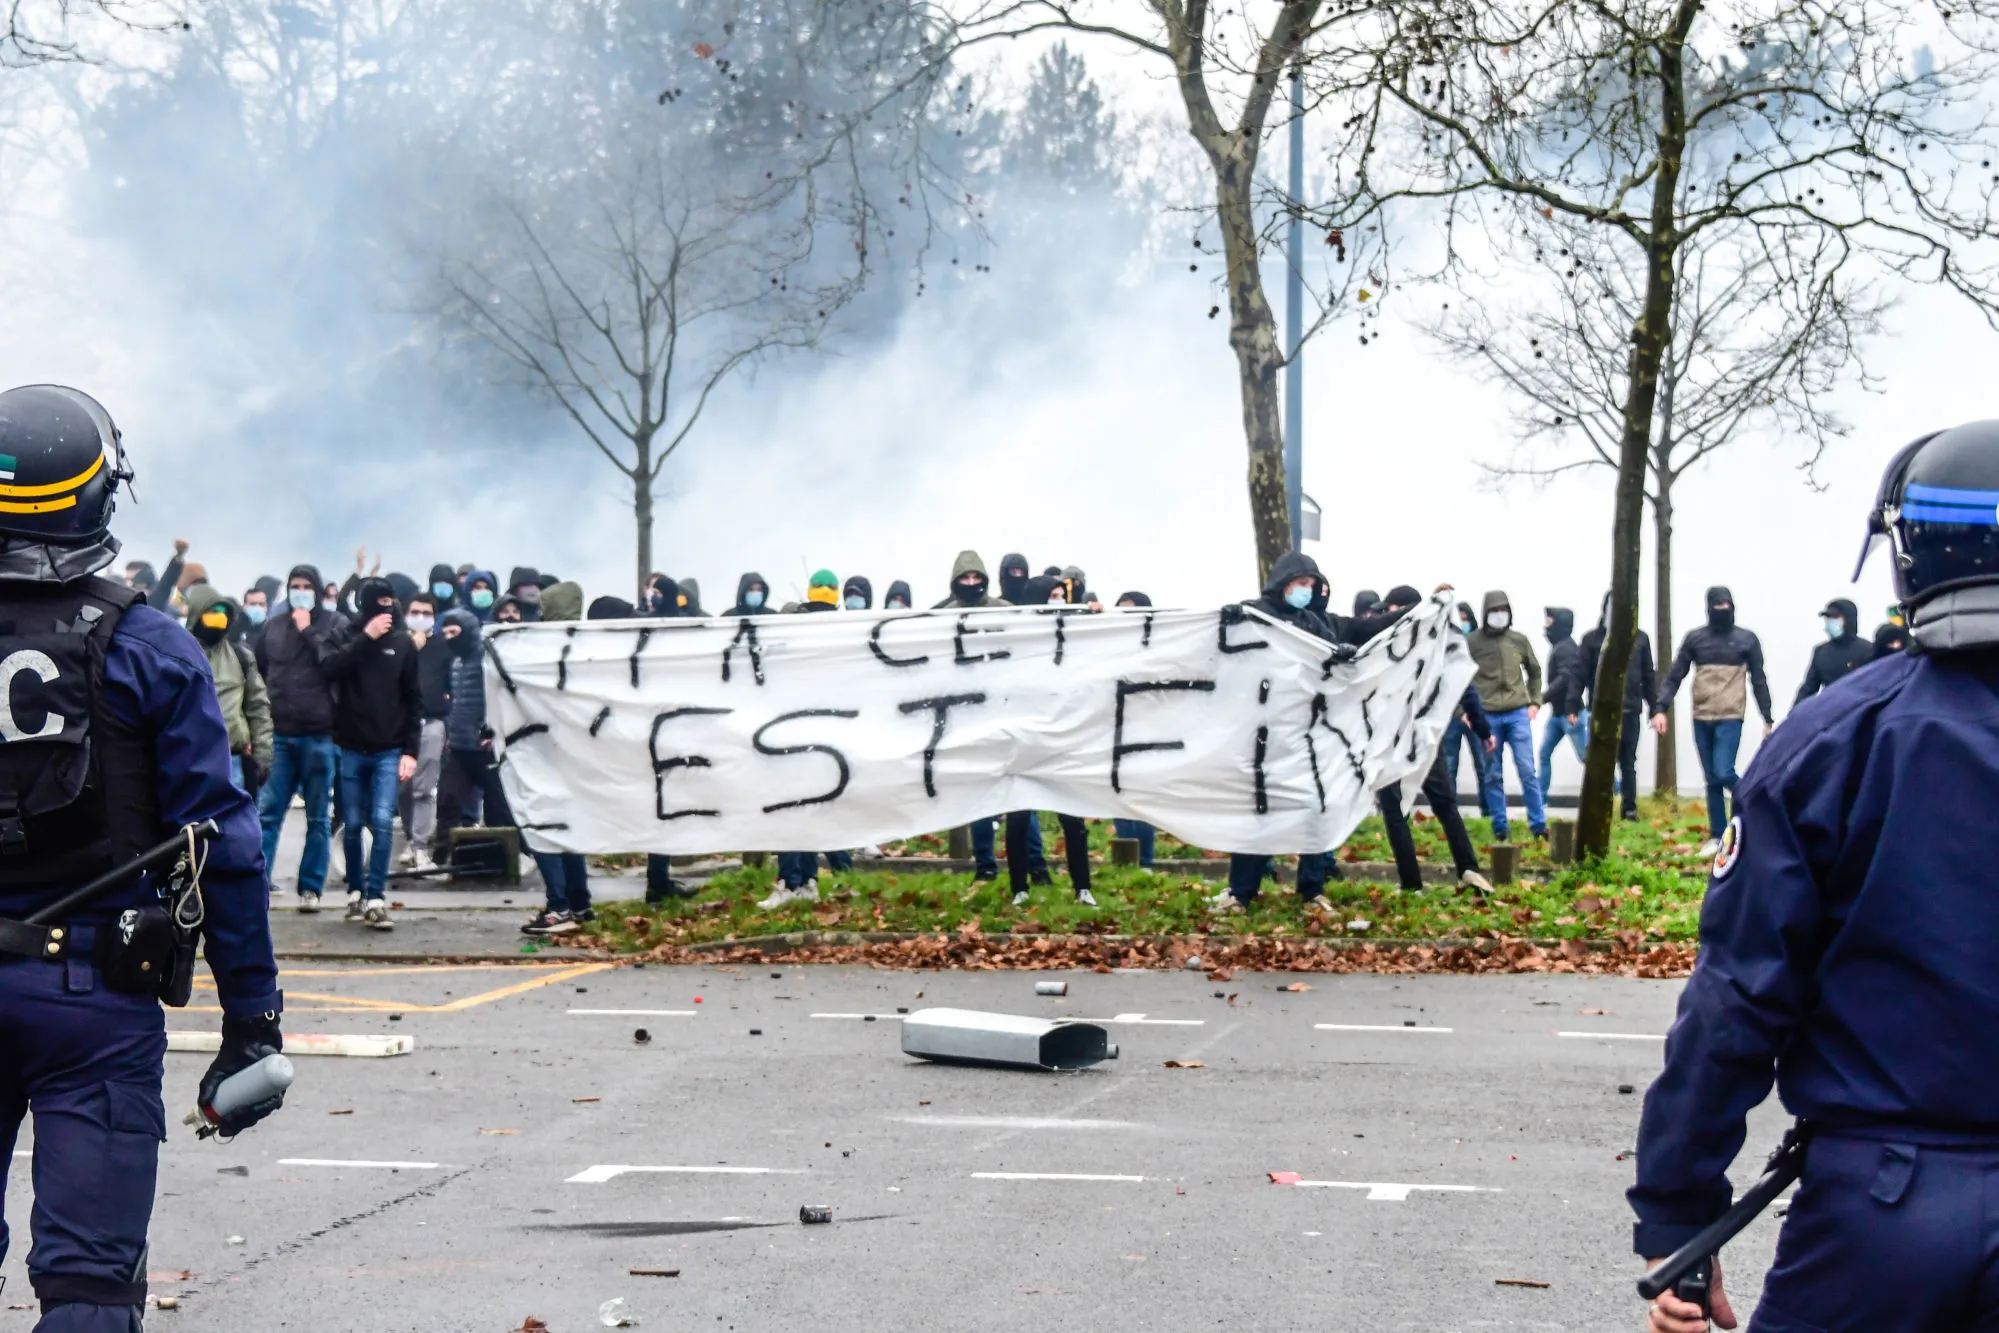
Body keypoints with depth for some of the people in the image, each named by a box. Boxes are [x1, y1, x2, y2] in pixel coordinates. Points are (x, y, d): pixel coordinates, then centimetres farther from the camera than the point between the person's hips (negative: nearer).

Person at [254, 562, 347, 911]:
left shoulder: (334, 625, 3)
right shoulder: (273, 628, 11)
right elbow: (259, 675, 21)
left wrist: (309, 631, -9)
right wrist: (262, 719, 16)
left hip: (319, 735, -2)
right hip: (279, 735, 2)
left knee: (318, 817, 4)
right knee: (267, 813, -3)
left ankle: (311, 889, 8)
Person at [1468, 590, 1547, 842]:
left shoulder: (1519, 640, 6)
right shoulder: (1472, 643, -2)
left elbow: (1534, 671, 19)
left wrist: (1535, 702, 11)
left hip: (1518, 714, 1)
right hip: (1487, 717, -1)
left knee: (1528, 771, -2)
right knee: (1493, 775, 5)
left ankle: (1539, 825, 4)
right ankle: (1499, 828, 12)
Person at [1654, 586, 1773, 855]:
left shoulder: (1747, 640, 3)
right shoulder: (1695, 639, 6)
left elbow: (1758, 682, 7)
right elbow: (1675, 676, 6)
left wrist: (1768, 719, 5)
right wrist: (1660, 709, -5)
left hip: (1730, 718, -2)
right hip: (1701, 719, 3)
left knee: (1723, 773, -16)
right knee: (1712, 780, 6)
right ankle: (1717, 836, 13)